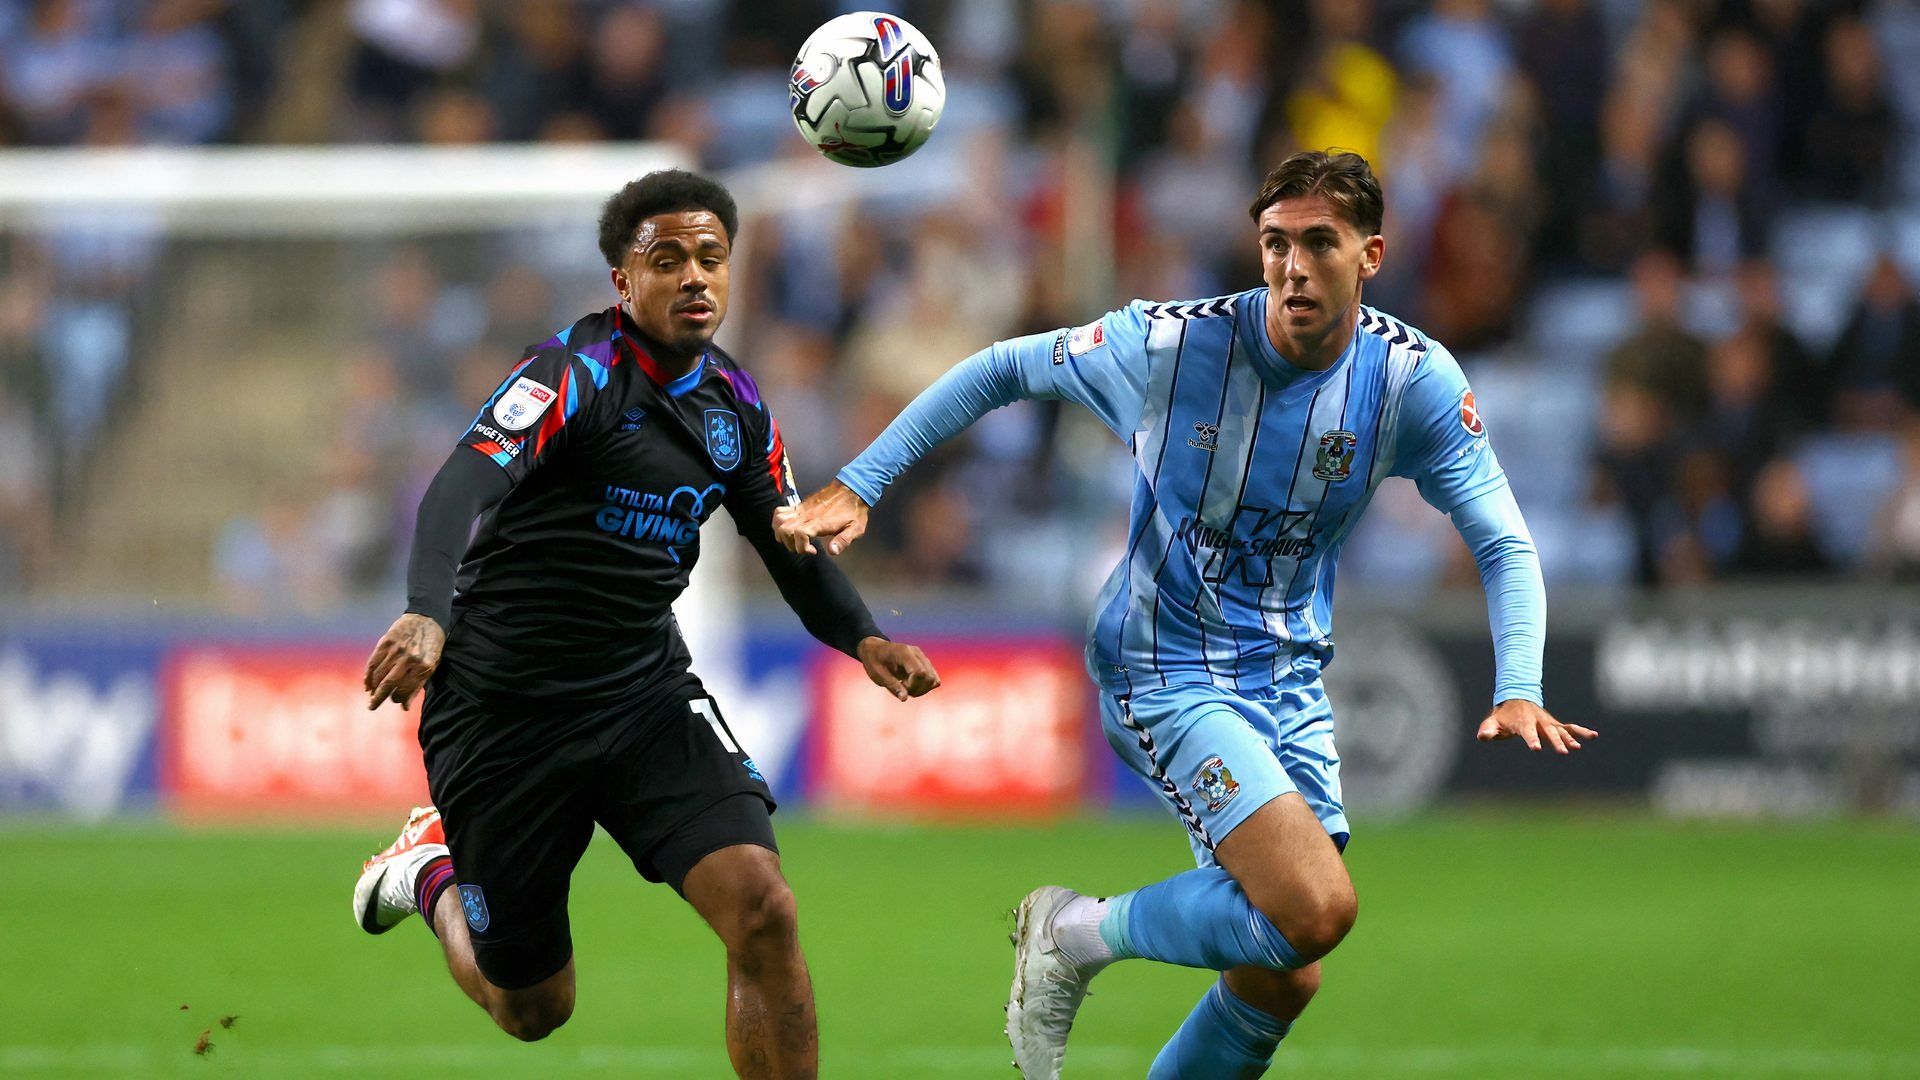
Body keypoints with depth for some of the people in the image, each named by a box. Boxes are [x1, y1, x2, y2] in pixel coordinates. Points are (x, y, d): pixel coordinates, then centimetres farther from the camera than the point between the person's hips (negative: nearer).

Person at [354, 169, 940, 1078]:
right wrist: (425, 617, -50)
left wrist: (862, 637, -2)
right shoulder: (577, 373, -17)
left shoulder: (735, 406, 5)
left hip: (647, 689, 5)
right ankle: (430, 871, 40)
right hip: (505, 706, -5)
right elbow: (464, 488, -32)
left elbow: (789, 545, 18)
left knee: (761, 908, -20)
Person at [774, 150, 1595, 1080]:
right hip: (1166, 672, -5)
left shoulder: (1414, 377, -9)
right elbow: (1001, 371, -2)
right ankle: (1075, 935, -1)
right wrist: (855, 486, -5)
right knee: (1318, 910, -25)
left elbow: (1503, 544, -5)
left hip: (1289, 679, 5)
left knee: (1284, 980, 4)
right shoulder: (1171, 344, -17)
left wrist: (1517, 692, -22)